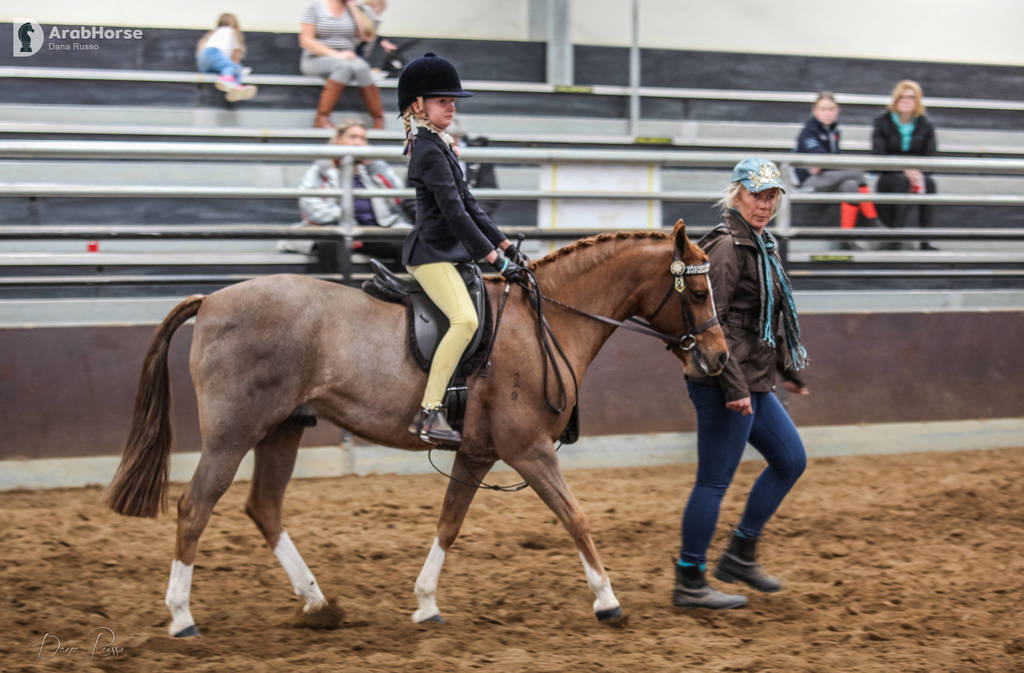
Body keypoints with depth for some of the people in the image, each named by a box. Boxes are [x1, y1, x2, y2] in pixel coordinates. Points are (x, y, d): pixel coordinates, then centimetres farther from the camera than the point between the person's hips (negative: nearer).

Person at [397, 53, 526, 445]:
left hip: (448, 251, 11)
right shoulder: (429, 150, -15)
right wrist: (494, 257, -19)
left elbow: (467, 203, 20)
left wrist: (503, 244, 15)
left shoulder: (439, 146, 17)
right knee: (465, 318, -28)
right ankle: (429, 413, -30)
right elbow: (454, 211, -20)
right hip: (431, 253, -11)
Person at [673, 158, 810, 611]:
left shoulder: (761, 245, 15)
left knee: (791, 460, 17)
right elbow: (710, 323, -23)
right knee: (715, 480, -3)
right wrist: (734, 388, -25)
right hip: (729, 385, -10)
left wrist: (790, 370, 27)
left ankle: (740, 555, 24)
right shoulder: (727, 246, -15)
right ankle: (689, 583, 6)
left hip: (753, 384, 10)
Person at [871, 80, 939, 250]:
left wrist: (918, 172, -25)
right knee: (902, 181, -36)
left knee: (929, 183, -31)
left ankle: (925, 240, -31)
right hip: (887, 177, -2)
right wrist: (904, 171, -27)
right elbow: (878, 156, -12)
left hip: (915, 173, 2)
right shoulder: (882, 122, -1)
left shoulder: (926, 126, 5)